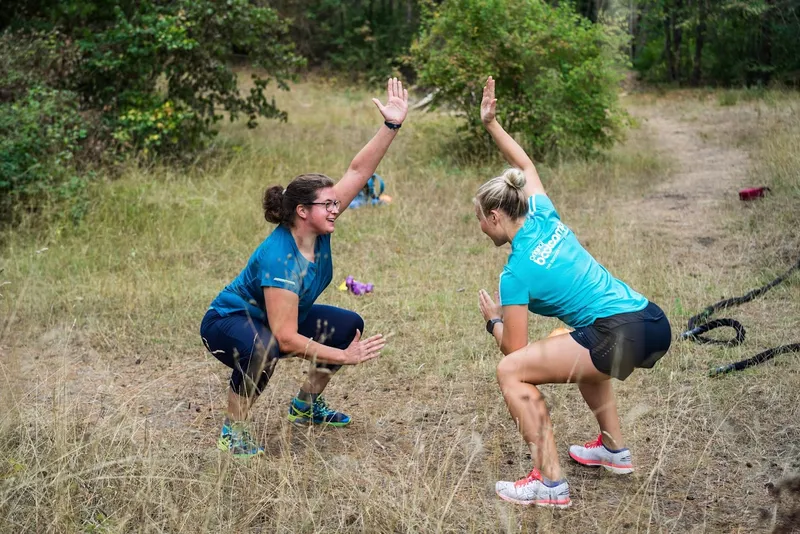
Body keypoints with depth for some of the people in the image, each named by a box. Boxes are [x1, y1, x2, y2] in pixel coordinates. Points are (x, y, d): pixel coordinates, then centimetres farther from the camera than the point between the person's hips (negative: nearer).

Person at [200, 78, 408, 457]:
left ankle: (306, 405, 21)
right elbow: (286, 339, -37)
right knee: (263, 348, -42)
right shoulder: (279, 259, -36)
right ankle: (232, 431, -20)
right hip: (228, 323, -9)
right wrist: (345, 357, -33)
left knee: (349, 325, 5)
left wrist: (391, 125, -24)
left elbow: (358, 171, -15)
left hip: (277, 319, 9)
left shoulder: (317, 230, -14)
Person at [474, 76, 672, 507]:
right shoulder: (544, 217, 13)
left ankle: (549, 483, -7)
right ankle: (613, 449, 41)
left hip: (622, 336, -9)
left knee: (512, 371, -5)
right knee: (581, 353, 38)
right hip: (655, 323, 9)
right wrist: (490, 123, 27)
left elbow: (513, 348, -1)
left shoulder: (516, 273, -5)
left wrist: (493, 320, 18)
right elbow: (525, 165, 32)